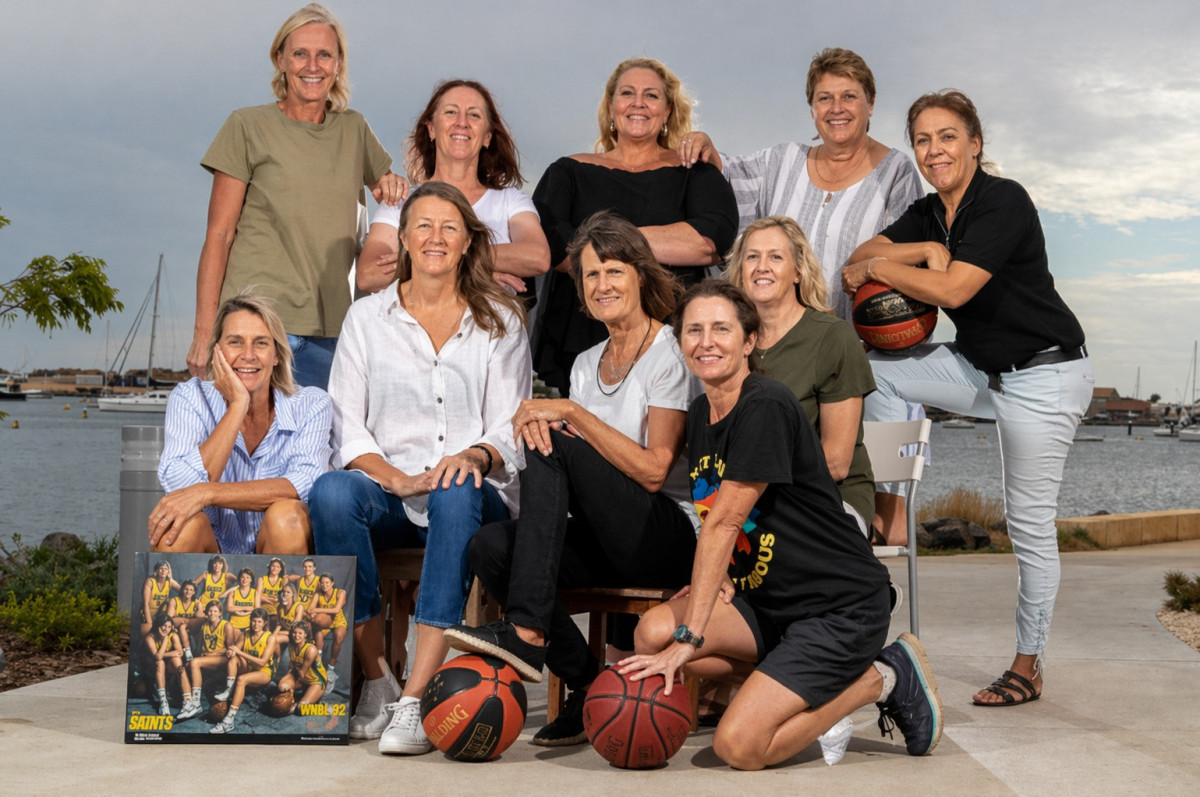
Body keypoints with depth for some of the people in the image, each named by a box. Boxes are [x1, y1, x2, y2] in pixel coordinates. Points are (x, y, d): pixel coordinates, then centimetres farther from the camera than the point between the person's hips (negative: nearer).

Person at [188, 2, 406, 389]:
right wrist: (204, 331, -8)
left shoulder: (354, 129, 14)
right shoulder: (248, 127, 2)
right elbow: (218, 235, 0)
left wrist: (393, 185, 5)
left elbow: (386, 182, 32)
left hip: (329, 329, 4)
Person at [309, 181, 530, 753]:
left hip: (474, 495, -1)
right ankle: (375, 681, -25)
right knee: (331, 492, -33)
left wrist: (473, 456, -19)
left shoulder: (500, 319, 11)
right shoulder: (367, 316, 13)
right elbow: (346, 423, 5)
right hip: (389, 494, 1)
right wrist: (396, 477, -13)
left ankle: (418, 696, -41)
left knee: (456, 493, -38)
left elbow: (509, 427, 5)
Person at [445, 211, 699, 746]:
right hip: (611, 544, 7)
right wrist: (539, 418, -10)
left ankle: (526, 635, -30)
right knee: (490, 546, -19)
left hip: (672, 537, -6)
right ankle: (591, 689, -13)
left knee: (554, 448, -25)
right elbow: (577, 478, 11)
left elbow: (654, 470, -14)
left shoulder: (671, 353, -4)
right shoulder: (586, 364, 18)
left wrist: (571, 414, -16)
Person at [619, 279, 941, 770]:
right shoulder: (701, 414, 9)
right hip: (768, 602, 8)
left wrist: (688, 640, -25)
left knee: (739, 747, -20)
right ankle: (818, 694, 2)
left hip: (842, 606, -8)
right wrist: (713, 578, -5)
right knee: (653, 632, -16)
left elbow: (724, 521, -23)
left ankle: (882, 679, 3)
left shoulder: (766, 407, -18)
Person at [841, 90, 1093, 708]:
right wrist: (926, 250, -16)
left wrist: (877, 268, -13)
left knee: (1029, 523, -3)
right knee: (875, 369, 1)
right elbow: (861, 258, 0)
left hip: (1043, 378, -8)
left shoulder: (1004, 202, -18)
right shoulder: (928, 214, 7)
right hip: (981, 370, 8)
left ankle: (1028, 667, 8)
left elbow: (953, 288, -26)